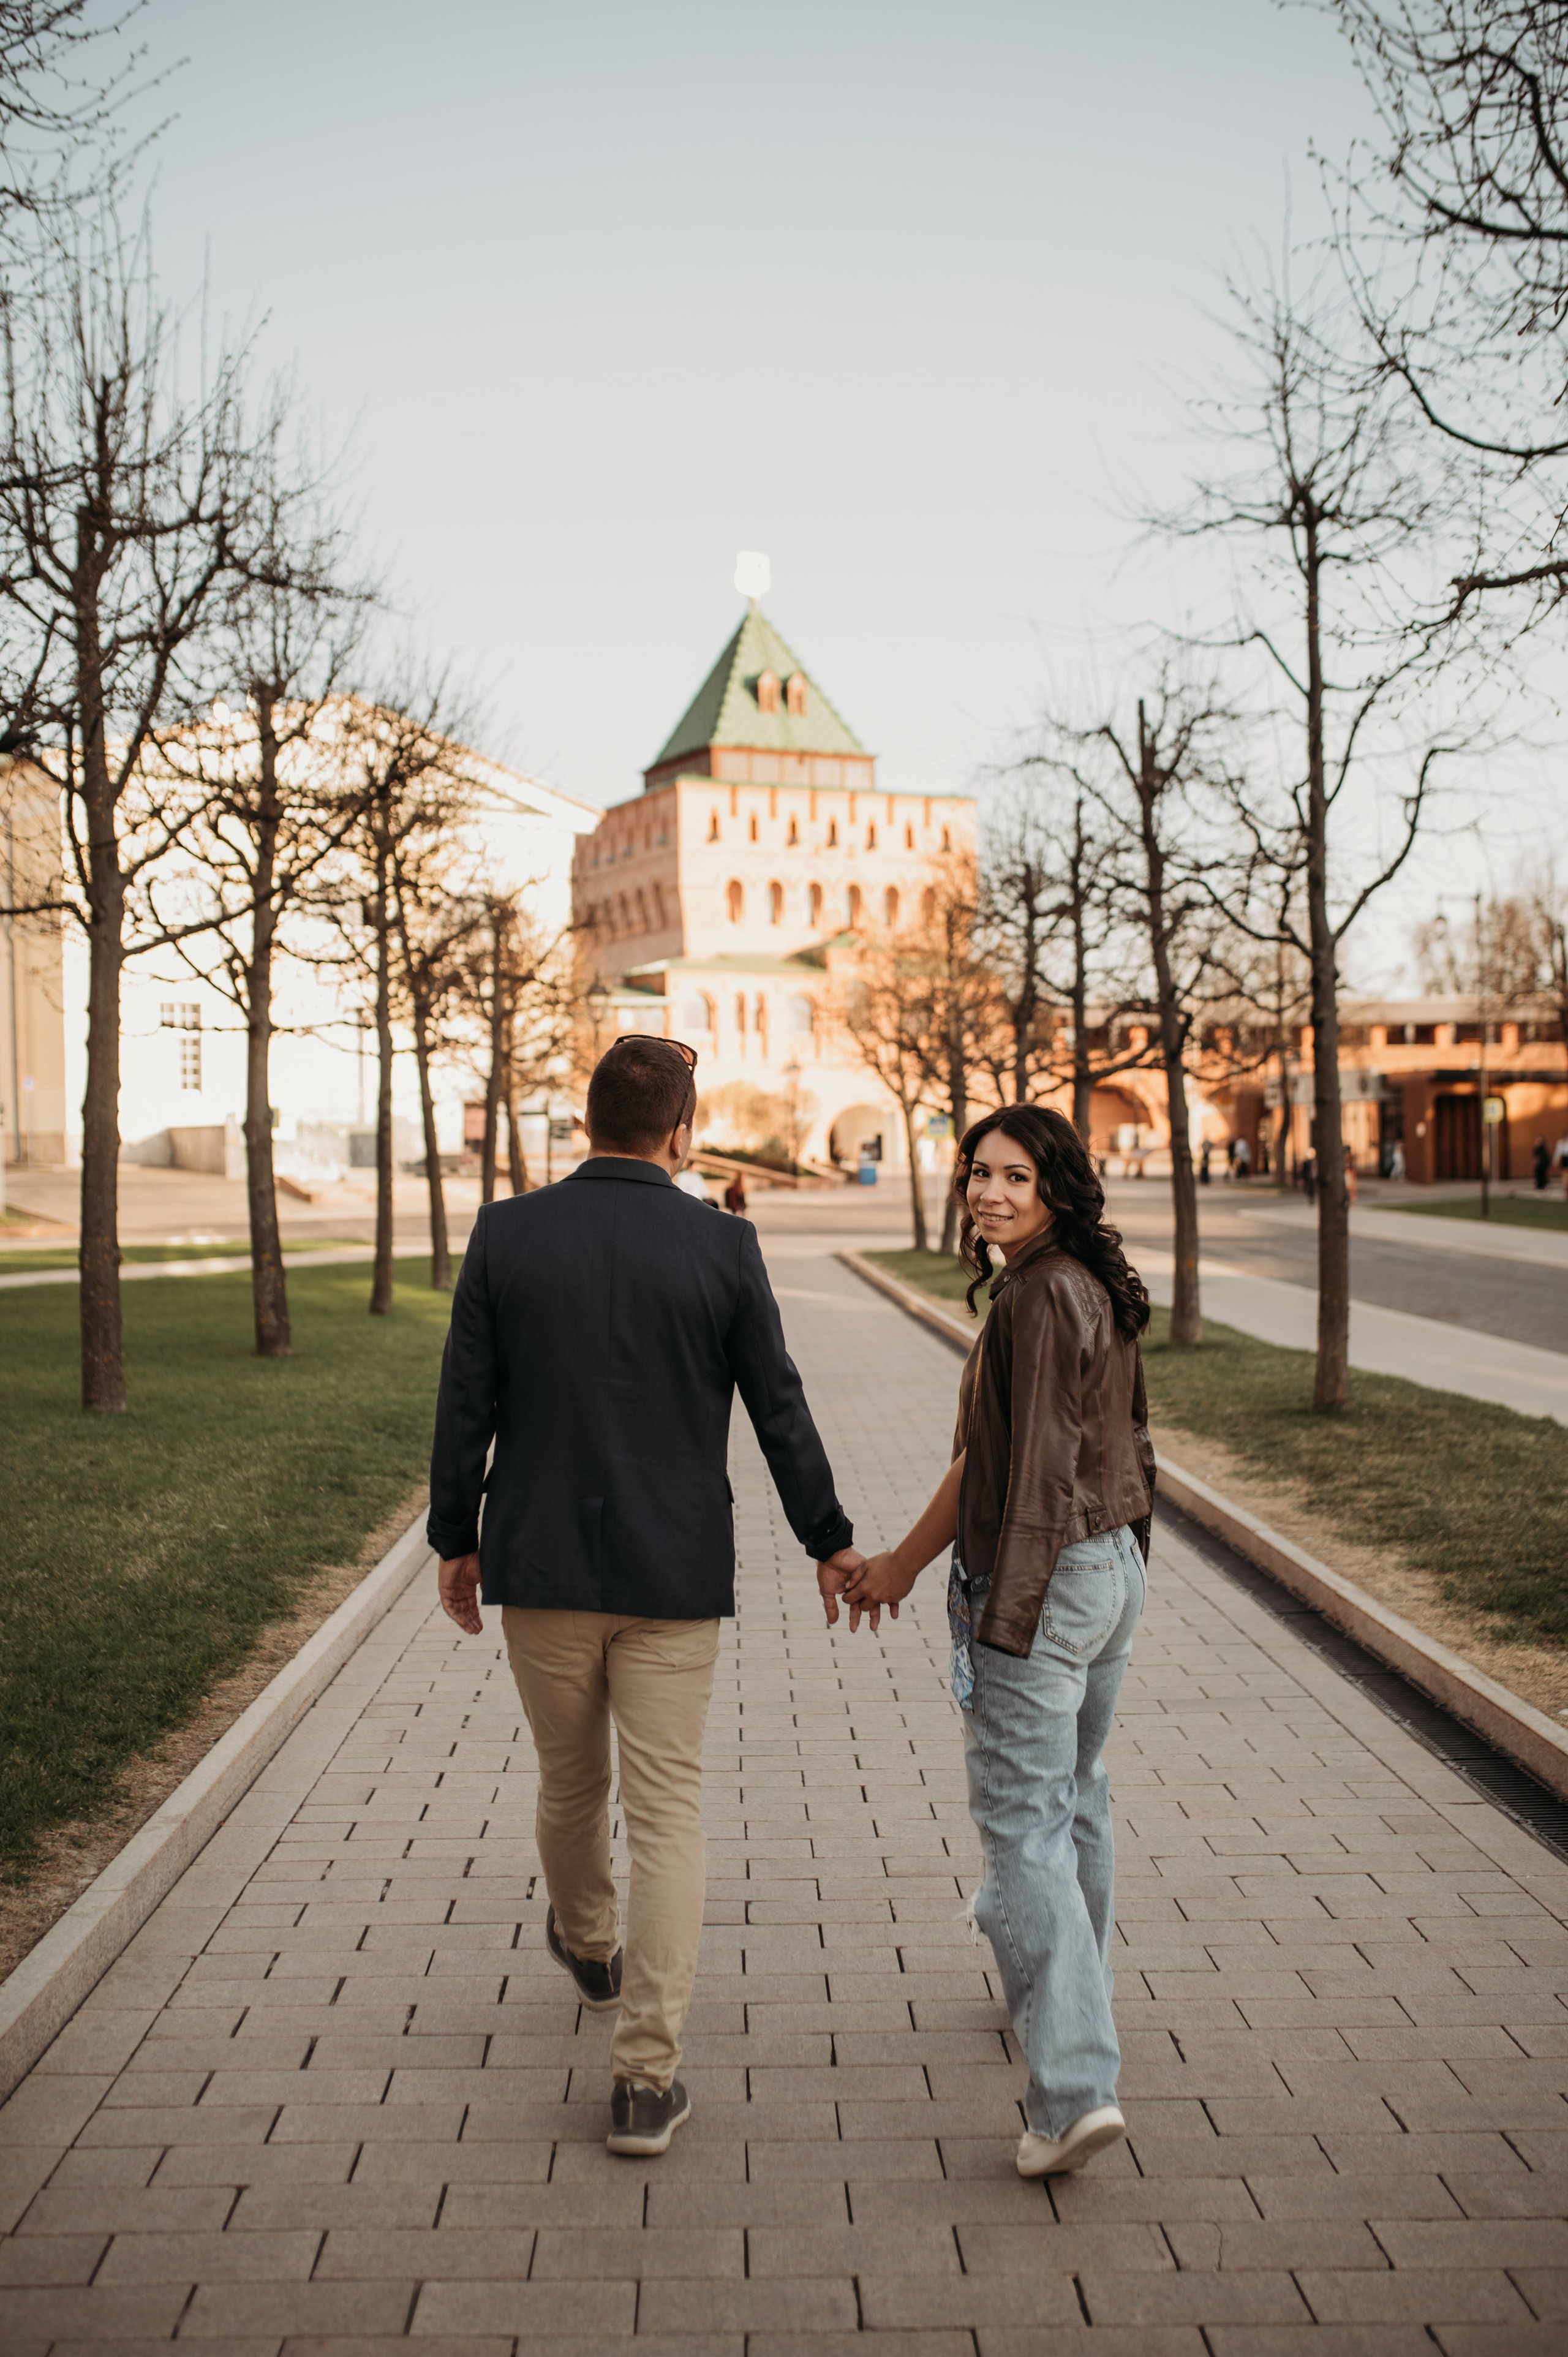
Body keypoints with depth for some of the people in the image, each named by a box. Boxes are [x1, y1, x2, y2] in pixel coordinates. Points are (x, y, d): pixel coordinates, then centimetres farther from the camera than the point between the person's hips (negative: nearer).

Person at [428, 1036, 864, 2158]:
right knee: (667, 1811, 4)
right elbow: (780, 1411, -3)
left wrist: (455, 1540, 11)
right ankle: (648, 2076, 3)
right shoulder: (723, 1247, -8)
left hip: (541, 1565, 2)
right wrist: (829, 1542, 9)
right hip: (674, 1572, -2)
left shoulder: (505, 1235, -5)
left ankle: (588, 1941, 49)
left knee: (570, 1779, 23)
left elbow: (466, 1405, -2)